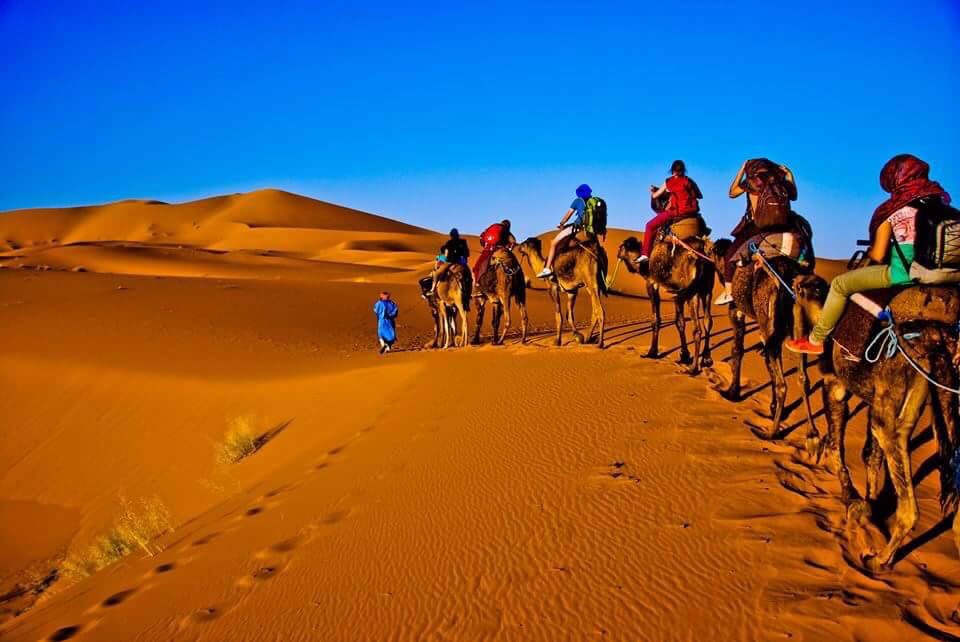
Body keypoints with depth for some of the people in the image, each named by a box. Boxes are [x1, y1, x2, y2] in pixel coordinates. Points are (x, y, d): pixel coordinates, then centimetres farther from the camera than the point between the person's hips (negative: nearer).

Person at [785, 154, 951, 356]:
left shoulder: (893, 211, -5)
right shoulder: (940, 201, 7)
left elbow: (877, 257, -2)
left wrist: (870, 250, 19)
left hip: (904, 274, -6)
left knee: (840, 284, 9)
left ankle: (815, 340, 17)